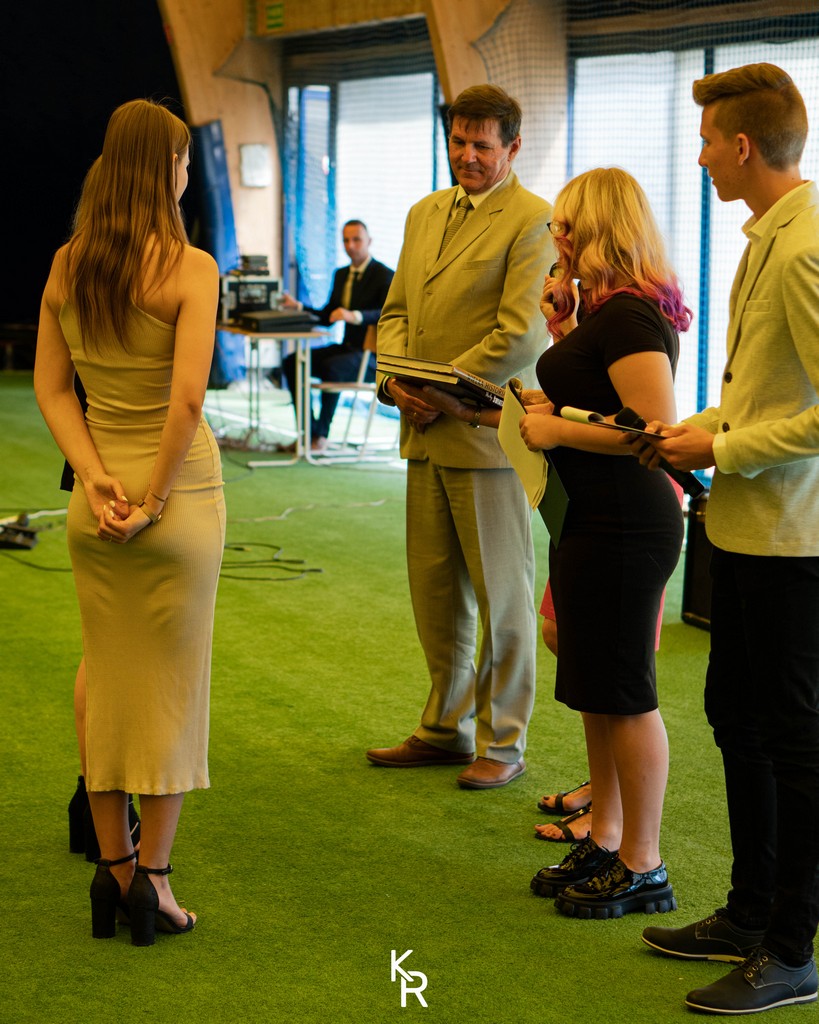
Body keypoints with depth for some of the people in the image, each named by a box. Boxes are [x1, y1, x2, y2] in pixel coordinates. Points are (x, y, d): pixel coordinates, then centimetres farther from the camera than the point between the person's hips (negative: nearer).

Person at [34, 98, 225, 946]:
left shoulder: (67, 264, 3)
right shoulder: (189, 268, -14)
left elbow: (50, 386, 2)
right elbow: (187, 398, -21)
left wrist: (96, 477, -3)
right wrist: (154, 500, -13)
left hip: (96, 500, 5)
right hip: (180, 489, -5)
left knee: (104, 680, 13)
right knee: (169, 684, 6)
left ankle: (111, 868, 21)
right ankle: (151, 876, 10)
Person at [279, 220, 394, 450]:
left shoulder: (384, 276, -10)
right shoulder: (341, 274, 15)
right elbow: (327, 317, 19)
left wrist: (354, 316, -41)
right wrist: (298, 307, 5)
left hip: (373, 356, -8)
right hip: (347, 347, 8)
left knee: (331, 367, -35)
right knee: (291, 362, -7)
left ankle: (322, 434, -21)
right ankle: (310, 430, -6)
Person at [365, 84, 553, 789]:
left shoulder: (532, 221, -9)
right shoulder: (426, 214, 16)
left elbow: (520, 338, -16)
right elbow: (397, 311, 18)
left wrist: (438, 392, -15)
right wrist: (394, 377, -2)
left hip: (488, 432, -7)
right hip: (427, 434, 7)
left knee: (502, 595, 3)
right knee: (434, 591, 14)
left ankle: (503, 742, 15)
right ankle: (446, 728, 27)